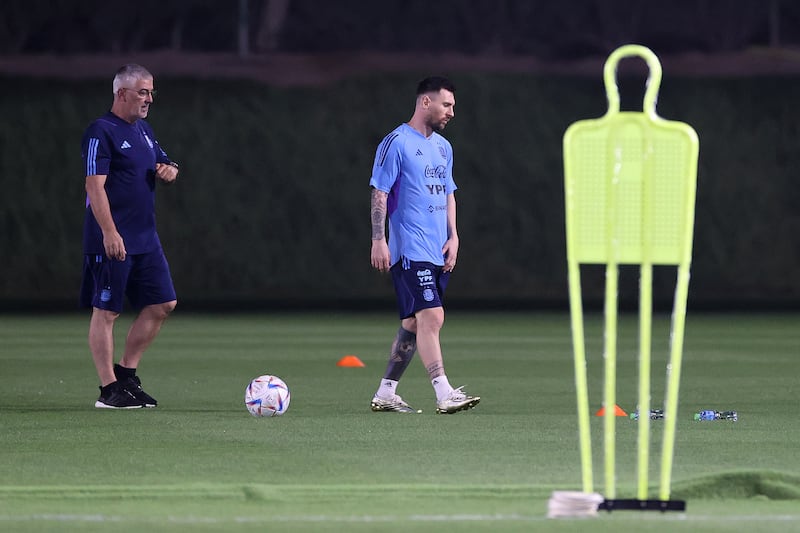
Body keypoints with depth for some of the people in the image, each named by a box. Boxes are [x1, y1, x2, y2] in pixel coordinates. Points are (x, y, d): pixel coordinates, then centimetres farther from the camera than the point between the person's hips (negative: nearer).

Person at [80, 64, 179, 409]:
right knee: (106, 312, -3)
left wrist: (169, 170, 3)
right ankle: (109, 390, 0)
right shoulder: (101, 132, -11)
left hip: (145, 238, 9)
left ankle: (126, 373, 17)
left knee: (162, 304, 7)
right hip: (112, 240, -9)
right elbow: (95, 185, -18)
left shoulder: (142, 130, 15)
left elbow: (165, 166, 28)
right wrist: (109, 232, -26)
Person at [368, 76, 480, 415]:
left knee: (414, 323, 9)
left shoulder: (443, 147, 17)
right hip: (410, 249, -8)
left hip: (438, 252, 8)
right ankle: (445, 396, -20)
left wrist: (453, 237, 11)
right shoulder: (397, 142, -7)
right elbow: (379, 193, -9)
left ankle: (385, 394, 17)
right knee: (431, 316, -16)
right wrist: (378, 240, -15)